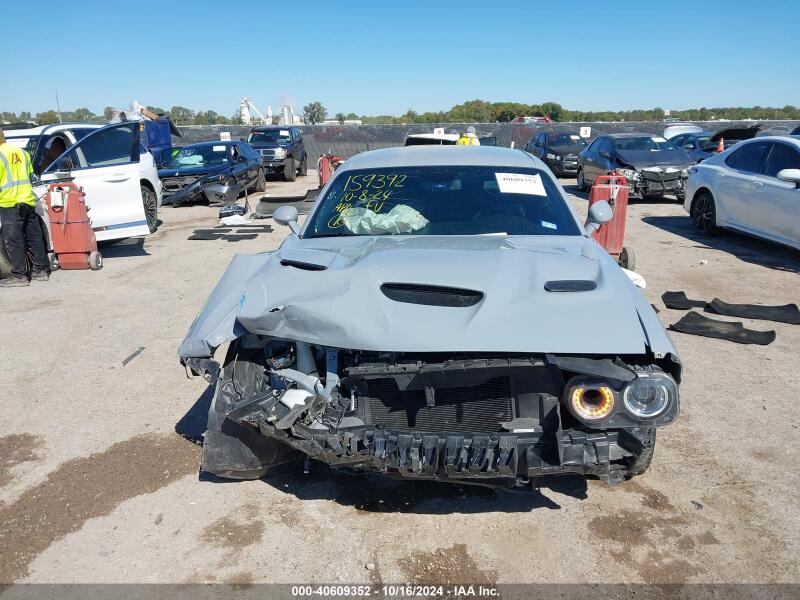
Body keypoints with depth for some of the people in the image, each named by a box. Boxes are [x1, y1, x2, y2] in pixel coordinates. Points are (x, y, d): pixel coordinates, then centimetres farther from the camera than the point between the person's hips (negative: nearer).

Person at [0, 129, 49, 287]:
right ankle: (40, 271, 16)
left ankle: (19, 275, -1)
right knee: (35, 237, 10)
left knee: (14, 241, -2)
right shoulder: (21, 152, 12)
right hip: (28, 200, 7)